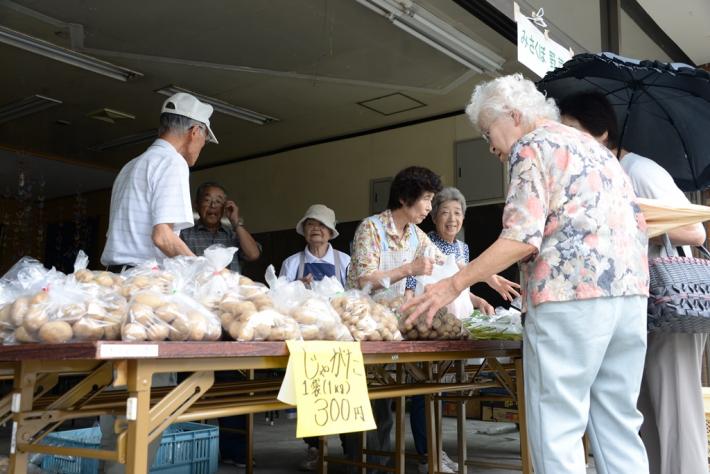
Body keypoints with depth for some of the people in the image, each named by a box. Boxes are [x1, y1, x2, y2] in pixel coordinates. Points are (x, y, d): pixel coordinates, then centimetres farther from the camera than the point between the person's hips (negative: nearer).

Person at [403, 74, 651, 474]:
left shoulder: (534, 146, -1)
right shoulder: (596, 147, 25)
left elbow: (523, 237, -14)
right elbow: (639, 223, 23)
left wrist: (456, 284, -11)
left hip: (571, 296, -9)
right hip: (630, 294, 9)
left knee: (557, 429, -2)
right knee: (619, 428, 12)